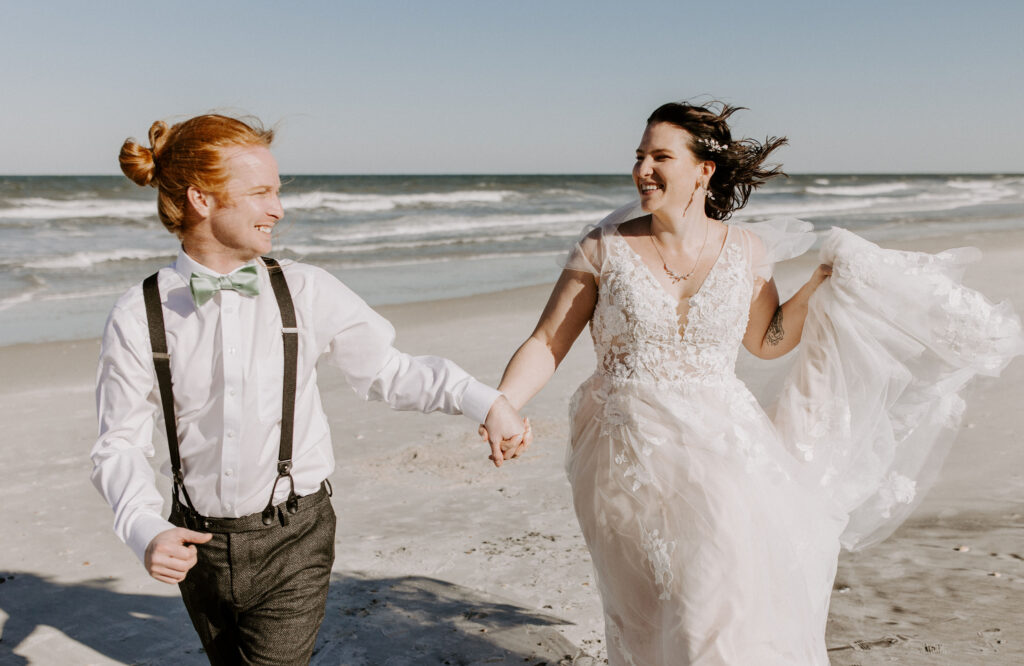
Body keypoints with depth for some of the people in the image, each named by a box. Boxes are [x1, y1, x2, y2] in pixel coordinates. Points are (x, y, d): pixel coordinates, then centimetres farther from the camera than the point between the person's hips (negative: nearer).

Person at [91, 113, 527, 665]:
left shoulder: (307, 293, -7)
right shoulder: (139, 317, -7)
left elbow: (387, 371, 0)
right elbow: (121, 443, -3)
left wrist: (483, 400, -12)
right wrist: (146, 530, -20)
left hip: (292, 541, -1)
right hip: (199, 543, 2)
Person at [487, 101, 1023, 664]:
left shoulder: (745, 250, 3)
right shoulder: (604, 249, -4)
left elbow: (767, 340, 18)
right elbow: (547, 344, -4)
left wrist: (824, 285, 6)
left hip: (718, 451, 1)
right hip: (627, 461, -1)